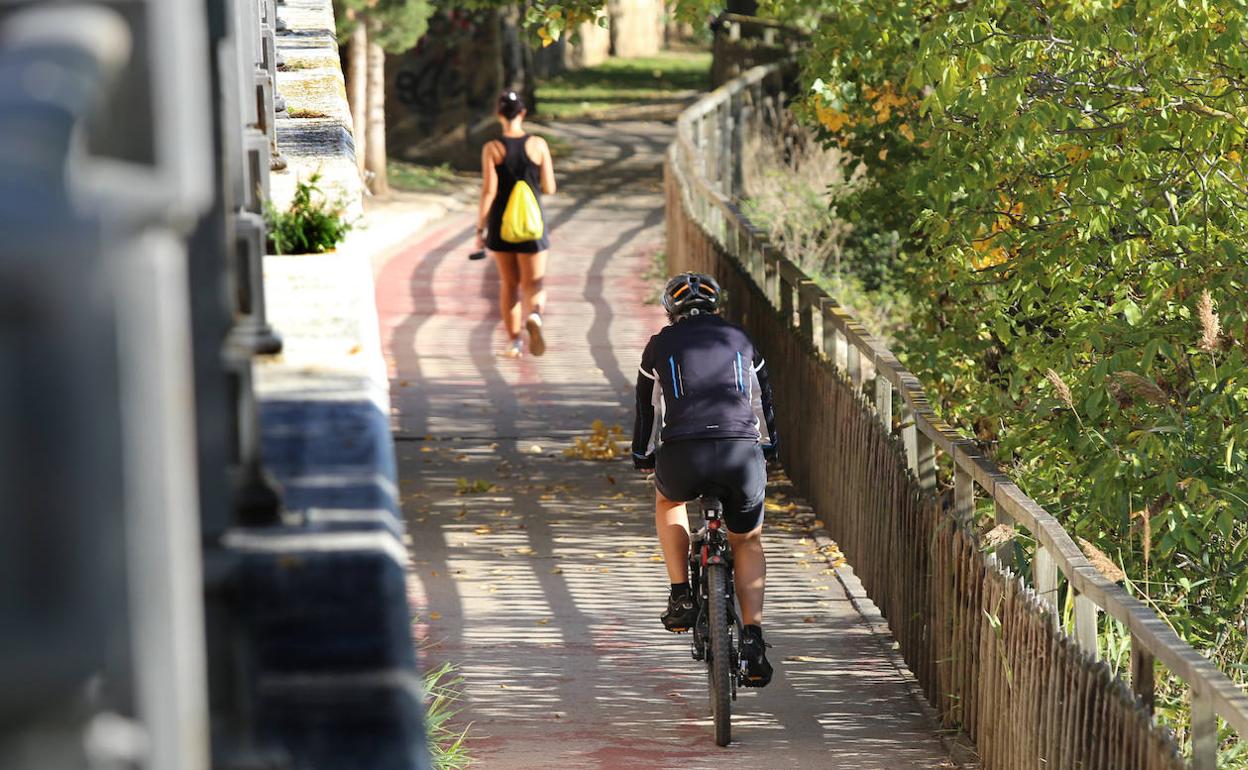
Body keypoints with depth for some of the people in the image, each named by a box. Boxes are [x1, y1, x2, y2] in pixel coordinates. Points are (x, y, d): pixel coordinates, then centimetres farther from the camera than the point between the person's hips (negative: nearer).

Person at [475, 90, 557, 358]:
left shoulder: (492, 149, -7)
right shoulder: (538, 145, -4)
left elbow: (488, 191, -11)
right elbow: (549, 188, -2)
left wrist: (480, 229, -4)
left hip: (501, 225, 0)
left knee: (509, 284, 17)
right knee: (533, 284, 3)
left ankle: (513, 341, 19)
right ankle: (534, 315, -30)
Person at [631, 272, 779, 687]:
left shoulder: (661, 344, 20)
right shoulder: (740, 340, 24)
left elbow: (645, 407, 30)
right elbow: (765, 399, 38)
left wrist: (641, 457, 47)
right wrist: (769, 446, 55)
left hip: (683, 454, -1)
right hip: (743, 451, 1)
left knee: (668, 502, 35)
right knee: (748, 543, 24)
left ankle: (681, 596, 22)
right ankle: (752, 638, 8)